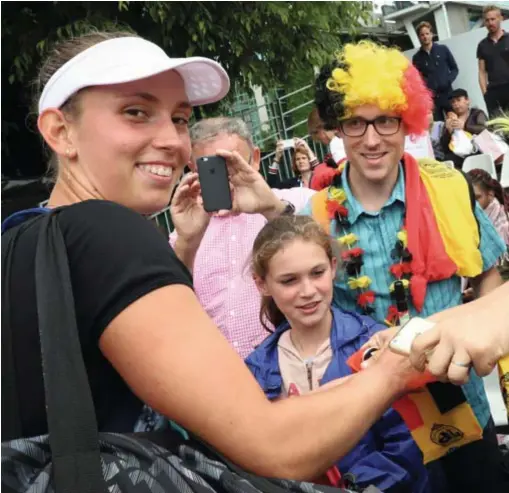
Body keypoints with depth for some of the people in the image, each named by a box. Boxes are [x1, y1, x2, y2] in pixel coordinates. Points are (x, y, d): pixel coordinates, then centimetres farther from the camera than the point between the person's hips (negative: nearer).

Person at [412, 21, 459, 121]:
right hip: (430, 98, 0)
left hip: (447, 94, 0)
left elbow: (454, 69, 10)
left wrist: (448, 81, -8)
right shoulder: (417, 57, 6)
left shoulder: (443, 49, 7)